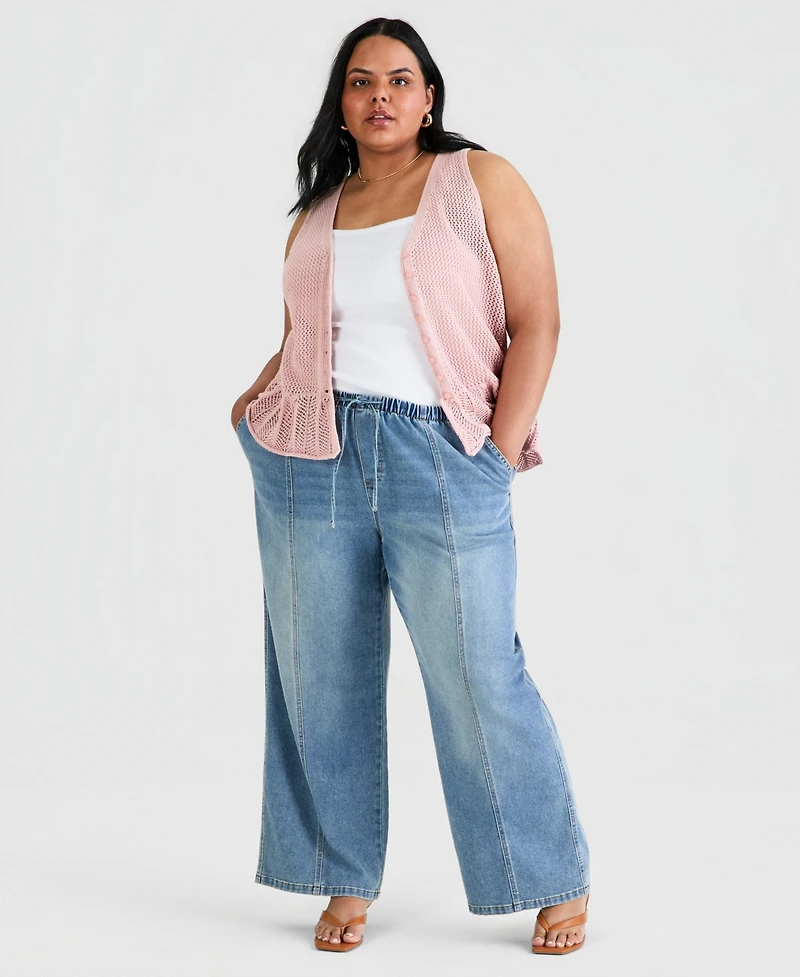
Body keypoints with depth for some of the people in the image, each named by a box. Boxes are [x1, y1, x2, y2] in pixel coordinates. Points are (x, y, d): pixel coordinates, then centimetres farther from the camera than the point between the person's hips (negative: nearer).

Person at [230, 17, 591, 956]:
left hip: (439, 453, -4)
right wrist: (256, 401, 6)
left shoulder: (481, 181, 3)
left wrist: (499, 455, -9)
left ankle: (558, 878, 12)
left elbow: (536, 321, -2)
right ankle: (346, 880, 22)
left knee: (478, 678, -5)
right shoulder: (315, 216, 16)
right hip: (311, 458, 4)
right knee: (322, 677, 7)